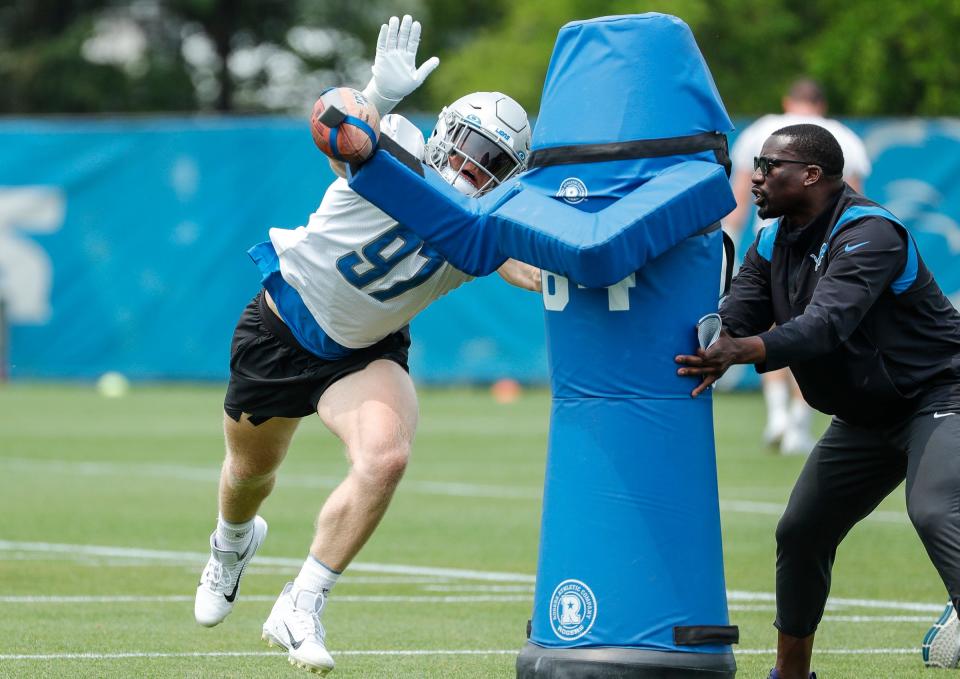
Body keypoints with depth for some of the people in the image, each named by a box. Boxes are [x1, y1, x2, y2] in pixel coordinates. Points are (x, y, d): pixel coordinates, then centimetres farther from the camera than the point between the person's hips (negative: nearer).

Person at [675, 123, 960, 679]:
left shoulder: (869, 234, -24)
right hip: (865, 418, 9)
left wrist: (746, 350, -50)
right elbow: (731, 324, -5)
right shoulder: (774, 243, 3)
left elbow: (825, 326, -37)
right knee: (801, 534, 11)